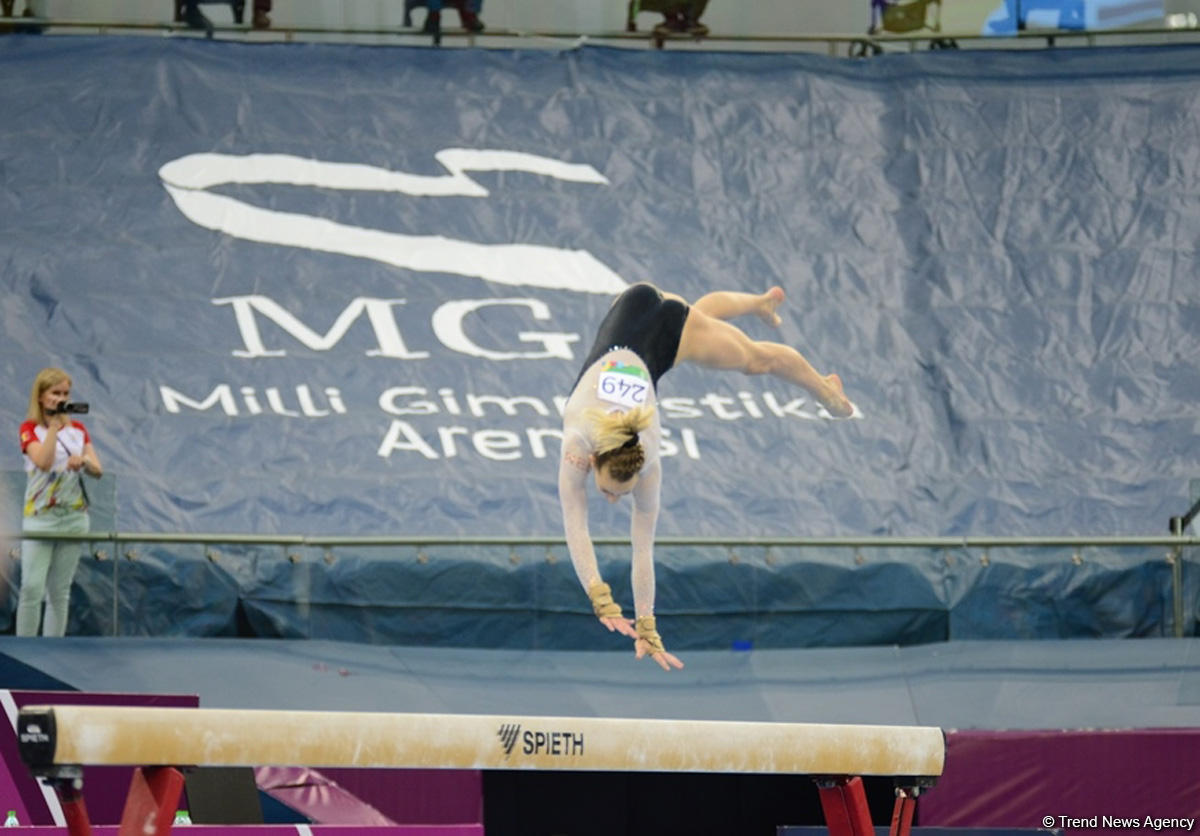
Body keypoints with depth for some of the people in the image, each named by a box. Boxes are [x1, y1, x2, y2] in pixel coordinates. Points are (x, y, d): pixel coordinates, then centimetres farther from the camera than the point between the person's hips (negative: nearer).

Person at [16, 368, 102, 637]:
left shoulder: (78, 430, 9)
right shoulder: (30, 428, -4)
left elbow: (98, 471, 4)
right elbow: (43, 462, -20)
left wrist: (84, 460, -18)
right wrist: (54, 424, -20)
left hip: (74, 516, 4)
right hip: (40, 516, -4)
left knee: (60, 592, 7)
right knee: (32, 588, -11)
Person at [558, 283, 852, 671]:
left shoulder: (647, 461, -34)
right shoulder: (576, 446, -38)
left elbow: (643, 548, -30)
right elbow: (575, 531, -40)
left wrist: (646, 629, -29)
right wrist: (601, 599, -49)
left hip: (668, 332, -3)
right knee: (703, 309, 34)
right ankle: (761, 302, 67)